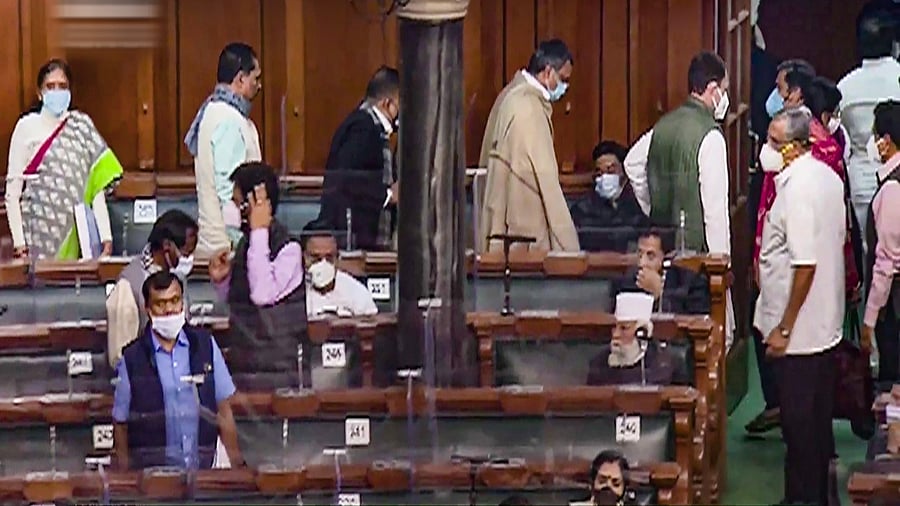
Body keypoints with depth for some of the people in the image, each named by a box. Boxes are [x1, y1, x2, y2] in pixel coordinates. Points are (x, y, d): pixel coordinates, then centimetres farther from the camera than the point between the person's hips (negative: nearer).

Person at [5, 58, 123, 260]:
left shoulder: (82, 126, 8)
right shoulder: (27, 127, 2)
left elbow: (97, 186, 5)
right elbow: (12, 189, 0)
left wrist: (106, 236, -3)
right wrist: (19, 242, -7)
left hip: (75, 231, 2)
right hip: (38, 229, -2)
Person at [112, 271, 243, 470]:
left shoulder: (205, 346, 7)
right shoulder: (132, 360, 2)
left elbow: (223, 410, 10)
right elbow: (120, 424, 7)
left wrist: (236, 463, 7)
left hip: (202, 468, 2)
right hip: (152, 472, -2)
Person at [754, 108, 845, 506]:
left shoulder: (797, 187, -22)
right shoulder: (827, 177, 7)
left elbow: (805, 264, -26)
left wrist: (784, 328, -20)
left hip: (799, 329, -10)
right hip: (825, 324, 10)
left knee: (799, 420, 1)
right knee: (818, 417, 17)